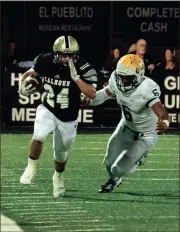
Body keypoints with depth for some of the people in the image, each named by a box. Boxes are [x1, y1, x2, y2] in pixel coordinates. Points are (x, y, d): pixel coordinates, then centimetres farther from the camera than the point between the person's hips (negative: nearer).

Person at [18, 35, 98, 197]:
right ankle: (31, 167, -5)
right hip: (48, 110, 0)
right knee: (39, 136, -29)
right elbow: (30, 73, 4)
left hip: (68, 118, 0)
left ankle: (58, 177, 47)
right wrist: (23, 85, -16)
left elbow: (92, 94, -31)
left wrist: (76, 77, -39)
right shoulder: (46, 62, -16)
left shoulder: (83, 68, -22)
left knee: (61, 153, 15)